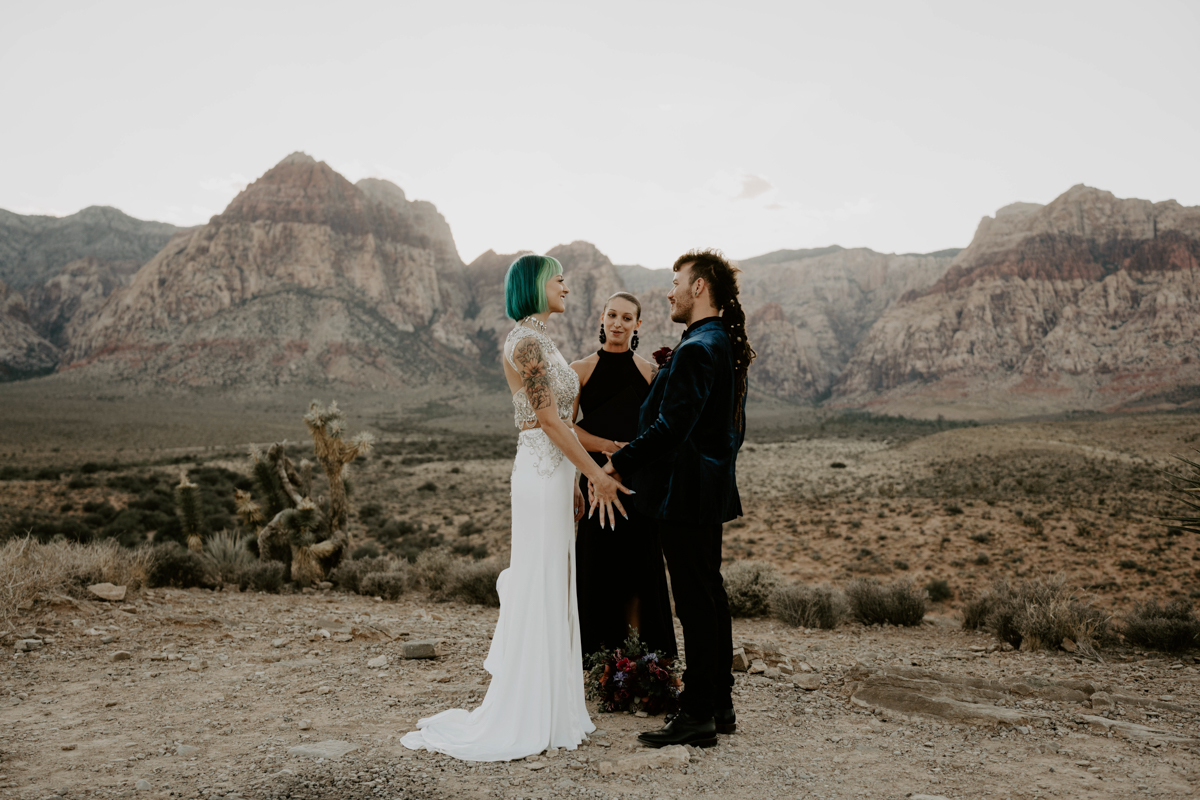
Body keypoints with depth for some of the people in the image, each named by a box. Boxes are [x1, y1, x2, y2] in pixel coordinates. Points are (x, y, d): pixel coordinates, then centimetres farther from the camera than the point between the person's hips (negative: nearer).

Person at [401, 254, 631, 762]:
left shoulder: (538, 340, 17)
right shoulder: (526, 341, -14)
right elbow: (548, 417, -18)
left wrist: (572, 484, 20)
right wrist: (596, 475, -16)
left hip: (553, 472, 10)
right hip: (542, 477, -10)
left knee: (554, 589, 13)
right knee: (539, 589, -3)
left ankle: (551, 708, 24)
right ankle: (523, 719, 8)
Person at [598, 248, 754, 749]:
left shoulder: (697, 350, -18)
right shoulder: (726, 345, 14)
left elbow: (670, 426, -24)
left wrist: (619, 464, -16)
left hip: (687, 495, -10)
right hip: (711, 490, 10)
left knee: (696, 602, -3)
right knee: (708, 598, 16)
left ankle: (698, 716, 8)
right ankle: (718, 704, 27)